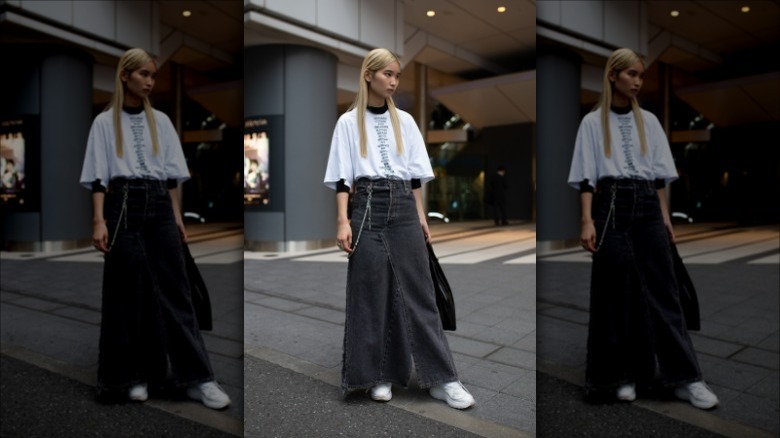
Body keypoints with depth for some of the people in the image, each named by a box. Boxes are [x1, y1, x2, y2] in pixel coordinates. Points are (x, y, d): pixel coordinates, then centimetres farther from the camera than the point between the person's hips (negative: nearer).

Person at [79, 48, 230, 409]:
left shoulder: (160, 121, 13)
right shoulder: (105, 122, 5)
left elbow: (172, 175, 13)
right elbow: (98, 177, 0)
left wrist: (177, 218, 7)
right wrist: (99, 221, -10)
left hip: (159, 207, 2)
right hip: (124, 207, -2)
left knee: (174, 291, -1)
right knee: (129, 293, 2)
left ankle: (197, 378, -2)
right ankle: (134, 375, 16)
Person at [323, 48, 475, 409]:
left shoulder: (404, 121, 11)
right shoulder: (349, 122, 3)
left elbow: (416, 174, 13)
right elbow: (342, 177, 0)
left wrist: (421, 217, 8)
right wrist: (343, 221, -9)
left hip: (404, 207, 2)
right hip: (369, 207, -2)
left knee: (418, 291, 2)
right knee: (372, 293, 2)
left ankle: (441, 378, 4)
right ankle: (380, 375, 15)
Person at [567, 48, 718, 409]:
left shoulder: (648, 121, 13)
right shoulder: (593, 122, 3)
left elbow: (660, 175, 14)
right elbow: (586, 177, -2)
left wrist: (665, 218, 8)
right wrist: (587, 221, -11)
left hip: (647, 207, 3)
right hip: (612, 207, -3)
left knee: (662, 290, 1)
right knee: (616, 293, 2)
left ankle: (685, 378, 5)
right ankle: (622, 374, 14)